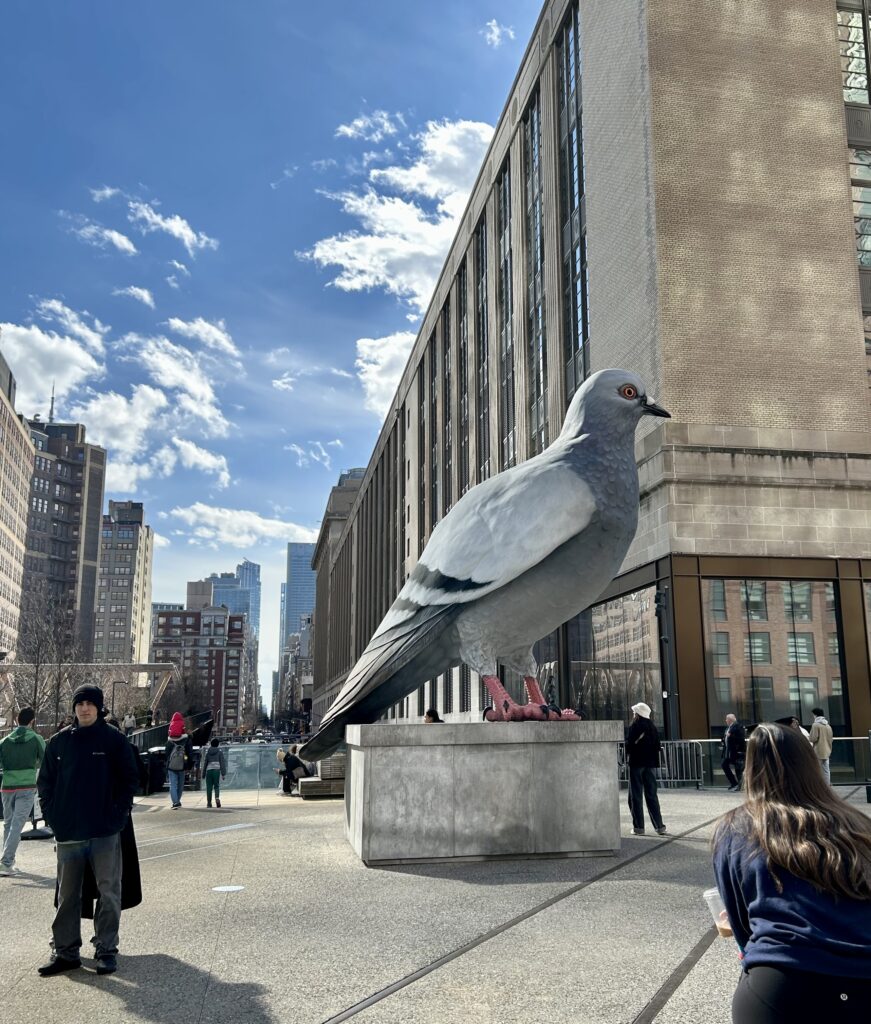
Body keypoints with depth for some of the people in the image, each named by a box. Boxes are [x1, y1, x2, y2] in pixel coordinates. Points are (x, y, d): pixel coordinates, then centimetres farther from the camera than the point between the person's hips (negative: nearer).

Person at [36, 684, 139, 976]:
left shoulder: (114, 740, -2)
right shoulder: (59, 741, 5)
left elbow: (129, 778, -1)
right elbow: (45, 780, 11)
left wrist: (119, 813, -8)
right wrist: (51, 814, 0)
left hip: (106, 831, -2)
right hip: (67, 832, 3)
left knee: (109, 892, 3)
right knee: (67, 894, 11)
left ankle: (107, 950, 14)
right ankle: (66, 950, 22)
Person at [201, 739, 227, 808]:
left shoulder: (207, 751, 8)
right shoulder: (220, 751, 4)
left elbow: (205, 762, 10)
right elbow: (222, 762, 2)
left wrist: (203, 773, 17)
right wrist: (223, 774, 4)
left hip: (209, 769, 1)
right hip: (217, 769, -1)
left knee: (209, 787, 8)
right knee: (216, 786, 4)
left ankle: (209, 802, 9)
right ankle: (217, 798, -21)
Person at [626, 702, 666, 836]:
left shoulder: (634, 727, -10)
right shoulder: (653, 727, 5)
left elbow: (629, 744, -15)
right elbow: (658, 746, 6)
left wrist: (627, 757, 2)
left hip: (636, 764, -5)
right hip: (650, 764, 5)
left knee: (635, 796, 2)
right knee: (652, 795, 11)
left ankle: (639, 827, 2)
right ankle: (659, 826, 9)